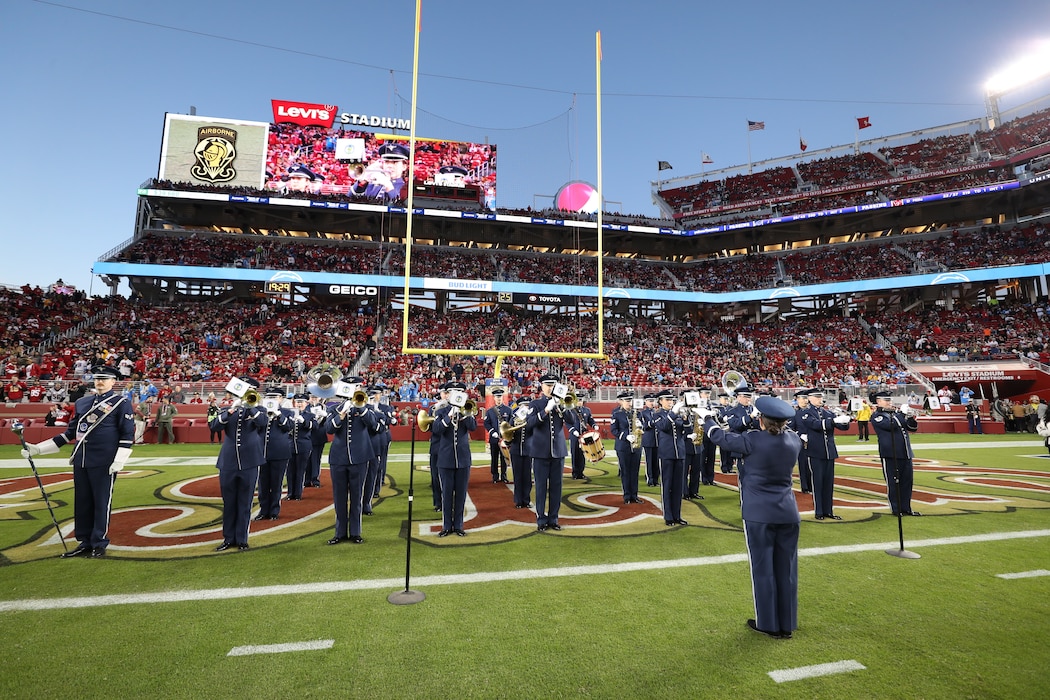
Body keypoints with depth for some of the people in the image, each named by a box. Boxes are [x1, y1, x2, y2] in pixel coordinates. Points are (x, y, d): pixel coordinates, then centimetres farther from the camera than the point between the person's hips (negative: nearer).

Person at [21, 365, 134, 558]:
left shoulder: (121, 403, -4)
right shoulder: (82, 403, 15)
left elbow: (128, 434, -8)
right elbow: (70, 432, 21)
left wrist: (119, 461, -15)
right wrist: (37, 448, 17)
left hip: (104, 462, -6)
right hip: (80, 461, 6)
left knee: (102, 502, 1)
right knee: (81, 502, 11)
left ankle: (99, 544, 11)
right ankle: (85, 543, 23)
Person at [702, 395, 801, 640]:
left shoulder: (752, 440, -17)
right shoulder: (793, 440, -3)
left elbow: (721, 437, -3)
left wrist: (707, 421, 15)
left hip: (759, 513, -5)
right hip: (787, 512, 5)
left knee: (763, 568, 7)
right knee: (787, 568, 13)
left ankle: (769, 624, 18)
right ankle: (787, 624, 25)